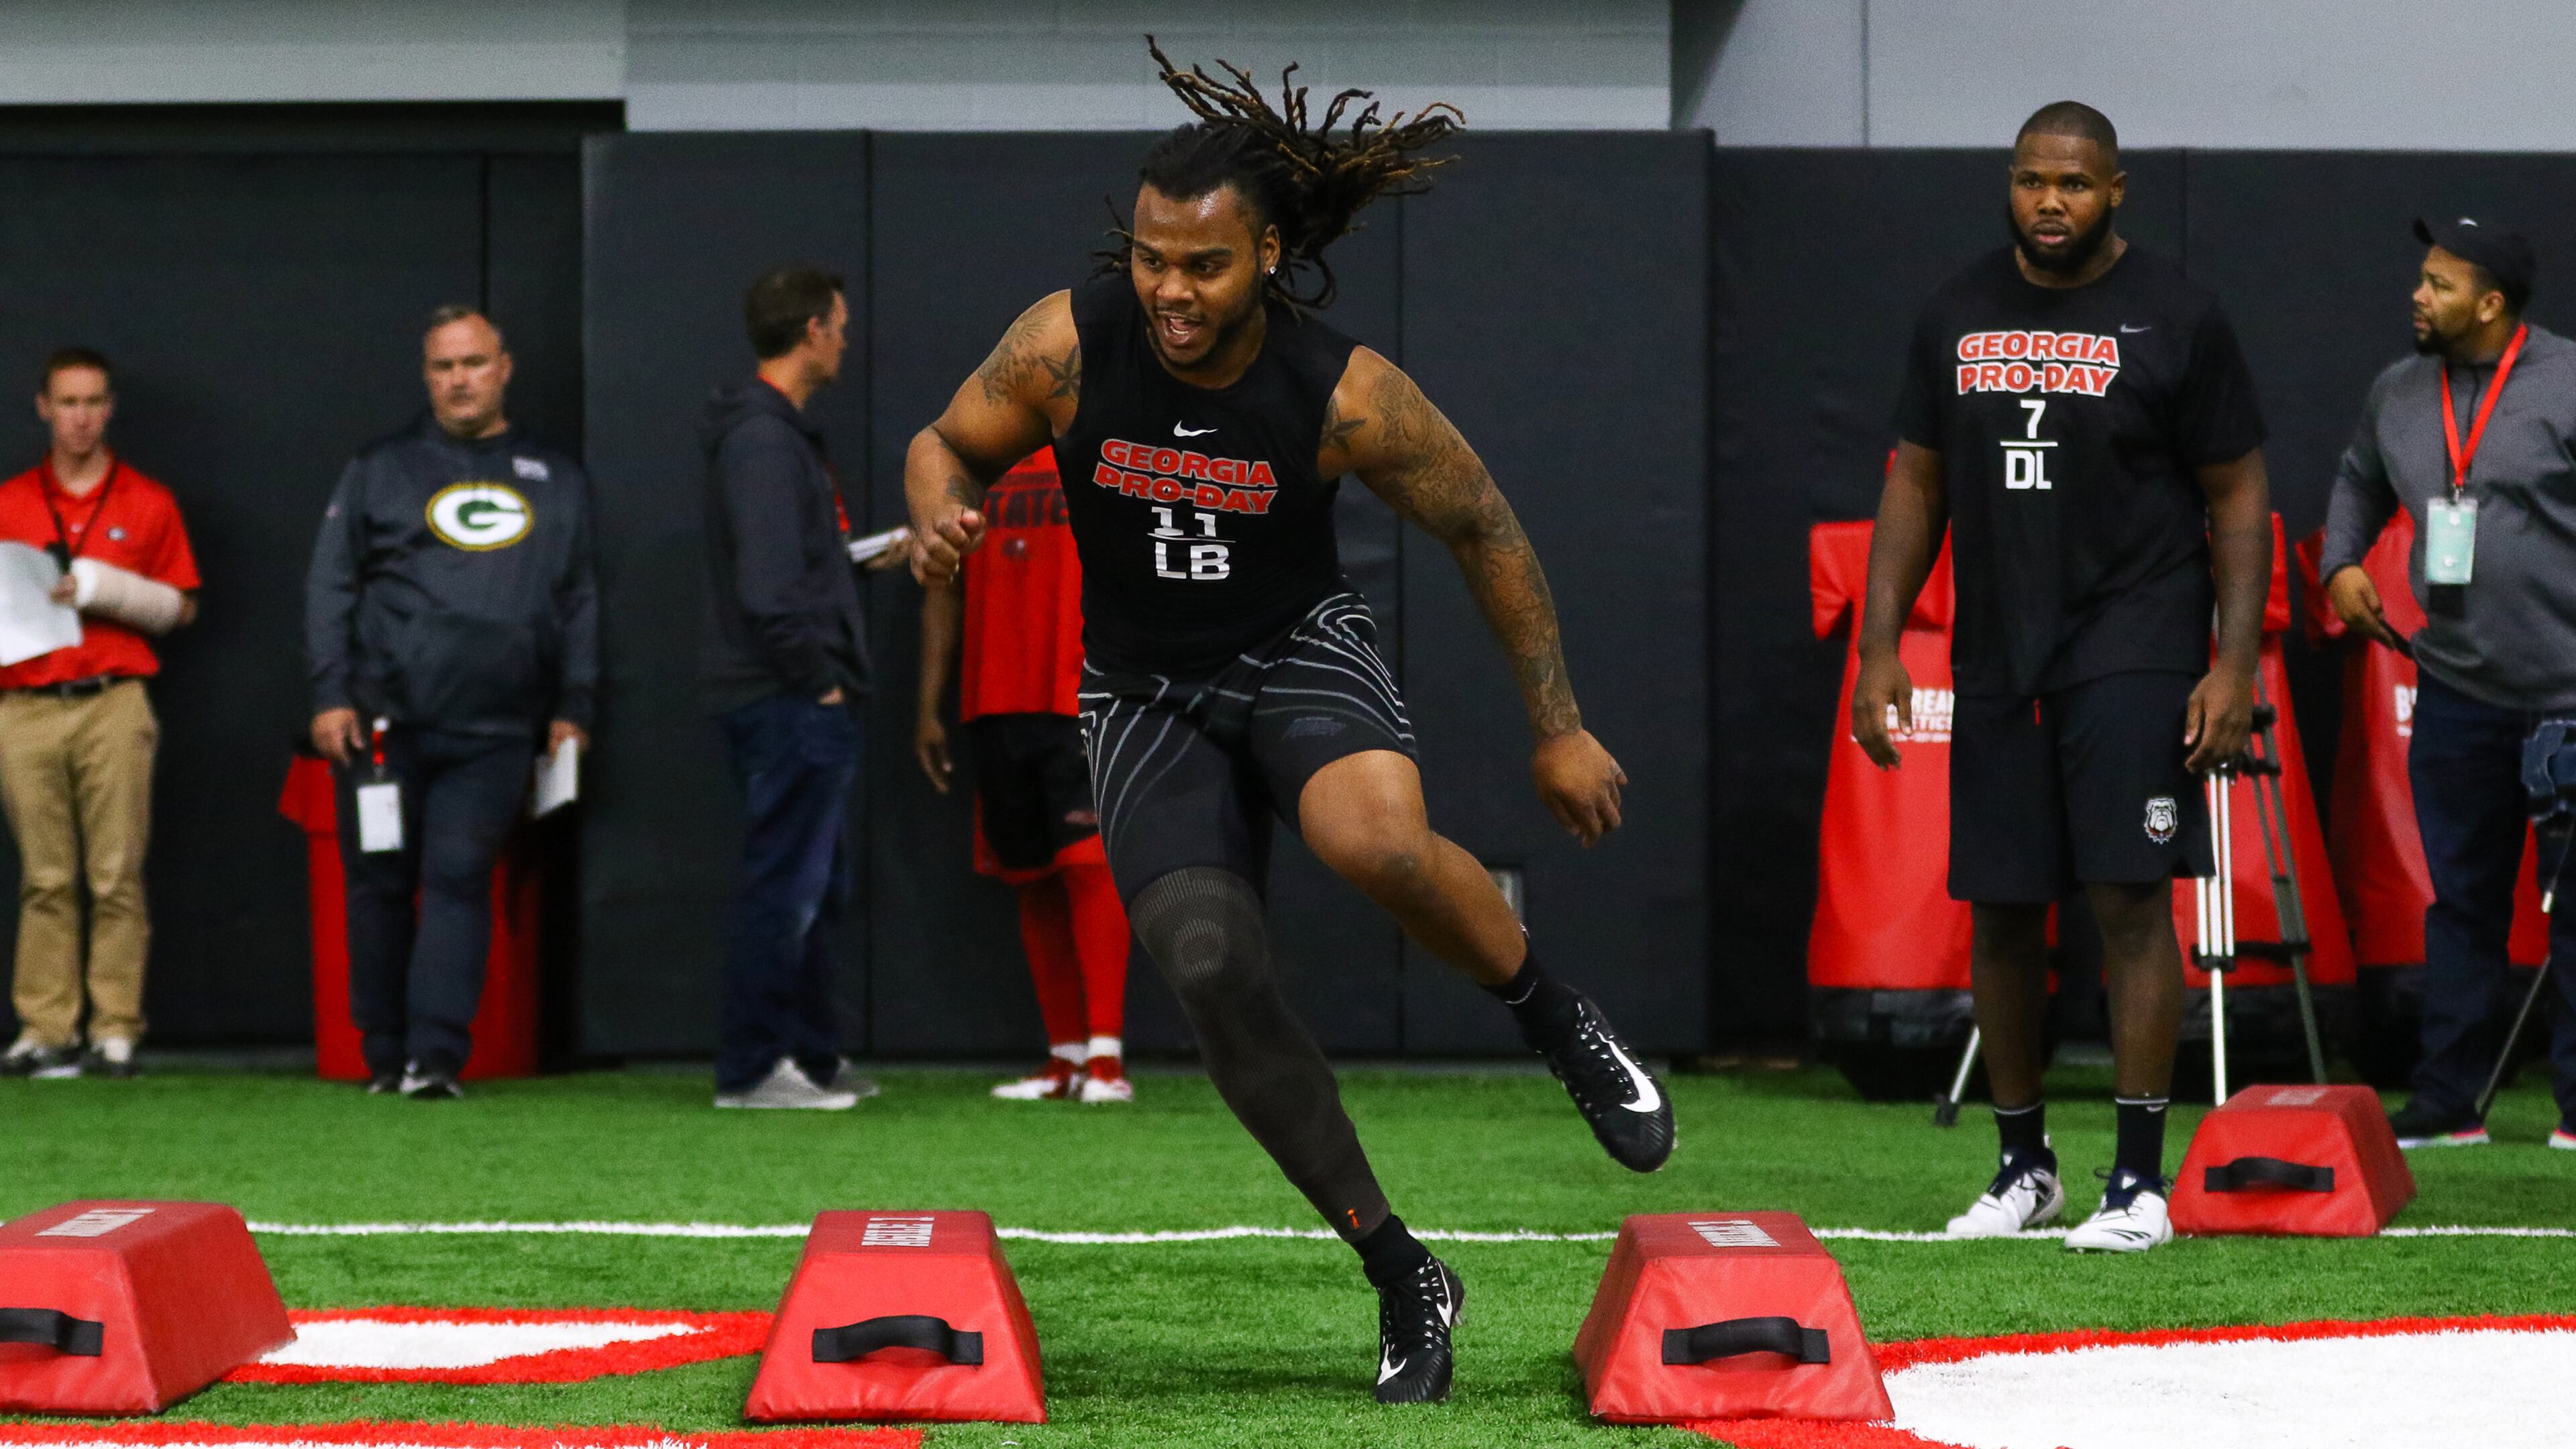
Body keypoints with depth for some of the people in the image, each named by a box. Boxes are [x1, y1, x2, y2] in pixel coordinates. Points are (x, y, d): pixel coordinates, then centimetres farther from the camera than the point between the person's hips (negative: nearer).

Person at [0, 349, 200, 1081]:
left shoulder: (149, 504, 10)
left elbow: (181, 607, 10)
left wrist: (107, 589, -6)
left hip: (113, 706, -1)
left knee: (117, 876, -5)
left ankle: (116, 1033, -3)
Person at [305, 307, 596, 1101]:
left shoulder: (555, 479, 15)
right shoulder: (381, 469, 10)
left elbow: (580, 601, 18)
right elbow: (330, 583, 8)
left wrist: (572, 708, 9)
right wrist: (332, 694, -1)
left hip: (492, 734, 0)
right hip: (384, 722, 0)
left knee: (460, 878, -10)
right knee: (380, 882, 2)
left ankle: (437, 1056, -12)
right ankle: (385, 1056, 11)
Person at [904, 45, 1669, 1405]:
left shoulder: (1343, 392, -19)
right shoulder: (1067, 345, -16)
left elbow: (1485, 531, -6)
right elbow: (947, 443, 1)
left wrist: (1559, 729, -2)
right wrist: (940, 517, -24)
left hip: (1300, 651, -2)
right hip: (1144, 694, 2)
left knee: (1378, 840, -37)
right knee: (1211, 971, -17)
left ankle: (1559, 1022, -6)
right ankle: (1402, 1278, -2)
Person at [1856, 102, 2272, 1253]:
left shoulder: (2175, 318, -2)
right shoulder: (1956, 316, 9)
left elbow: (2238, 497, 0)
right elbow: (1915, 486, 14)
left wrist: (2237, 660, -9)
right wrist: (1879, 646, 5)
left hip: (2133, 649, -4)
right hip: (1997, 656, 4)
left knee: (2129, 897, -12)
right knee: (1999, 913, 6)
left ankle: (2140, 1178, -9)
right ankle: (2022, 1166, 19)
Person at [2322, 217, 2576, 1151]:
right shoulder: (2398, 395, 9)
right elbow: (2359, 482, 27)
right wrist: (2341, 563, 10)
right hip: (2457, 691, 5)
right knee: (2461, 900, 9)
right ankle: (2449, 1100, 14)